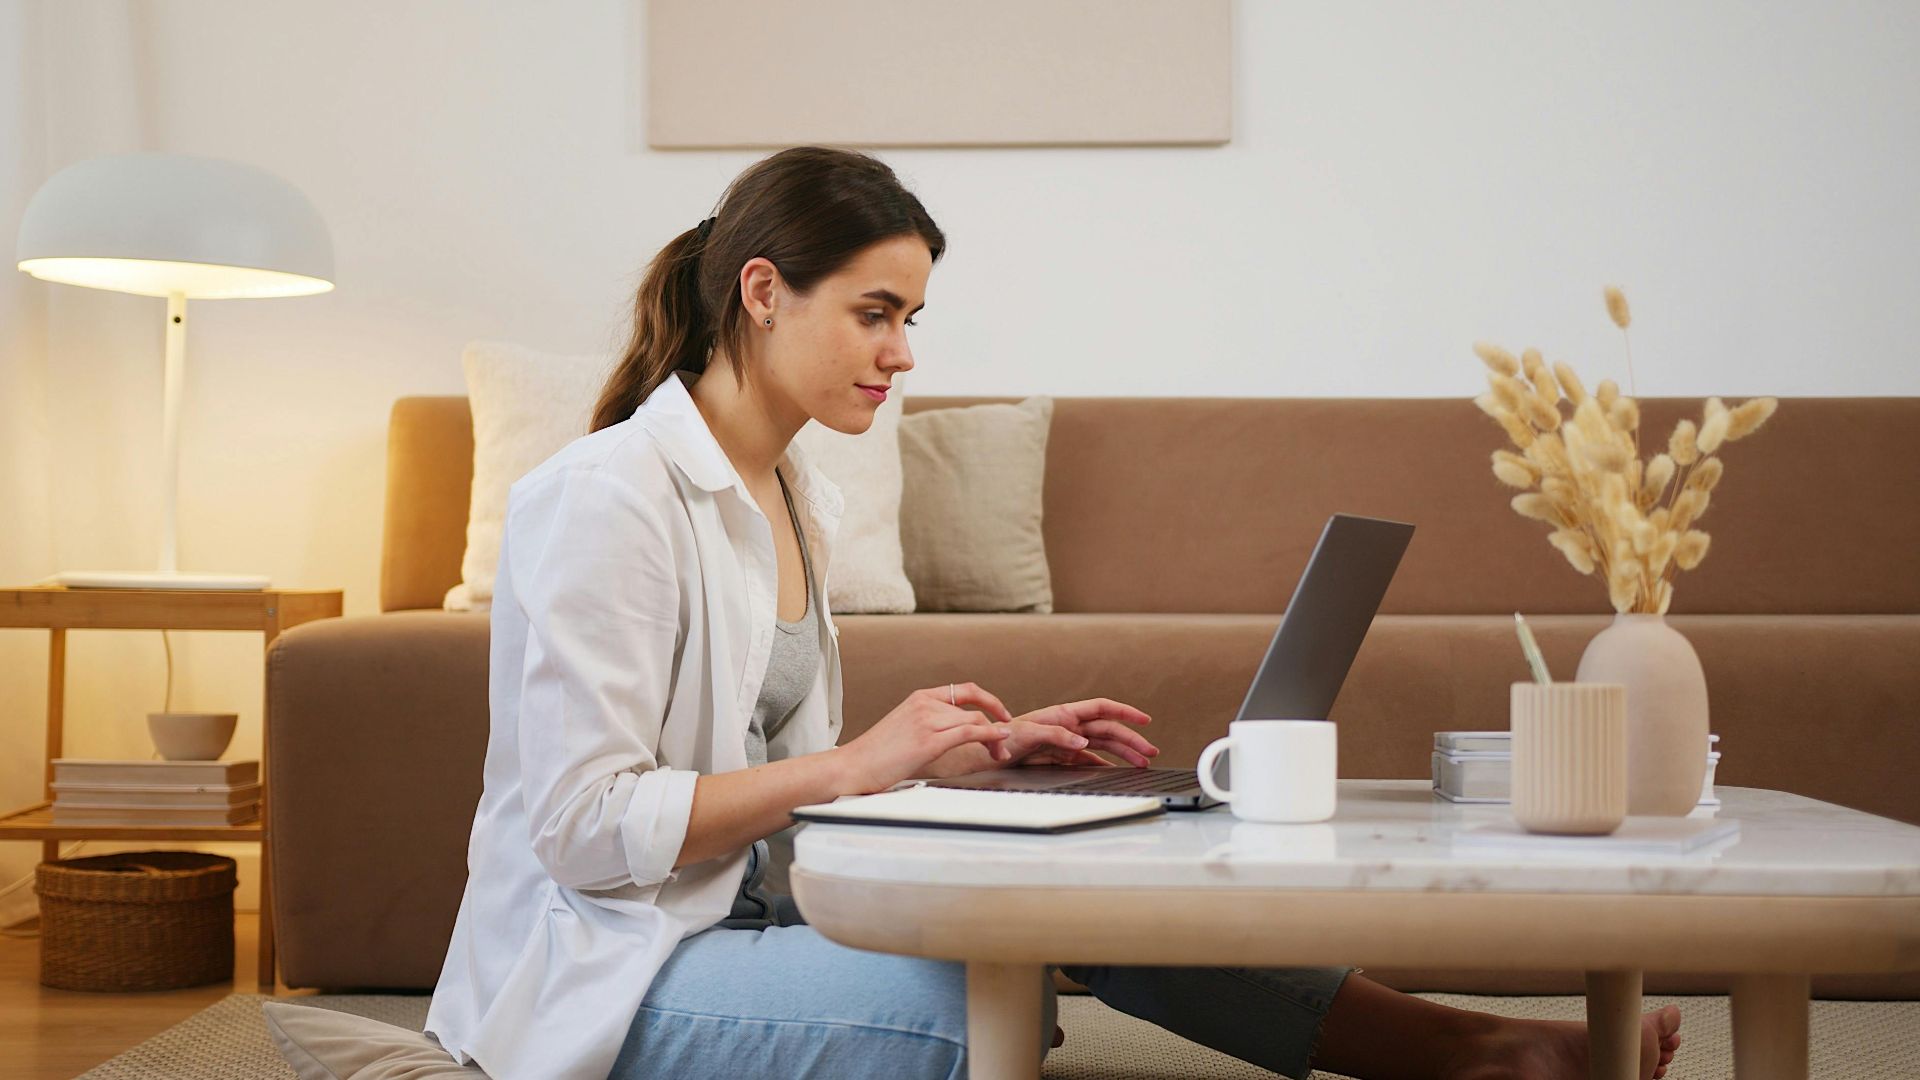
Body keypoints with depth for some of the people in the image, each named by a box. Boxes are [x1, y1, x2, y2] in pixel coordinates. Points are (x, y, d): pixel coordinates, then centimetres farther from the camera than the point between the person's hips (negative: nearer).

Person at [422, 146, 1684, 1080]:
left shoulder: (799, 497, 12)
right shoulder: (607, 498, -16)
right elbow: (585, 825, -21)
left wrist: (971, 752, 1)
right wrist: (860, 761, -23)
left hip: (739, 912, 8)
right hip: (609, 975, -8)